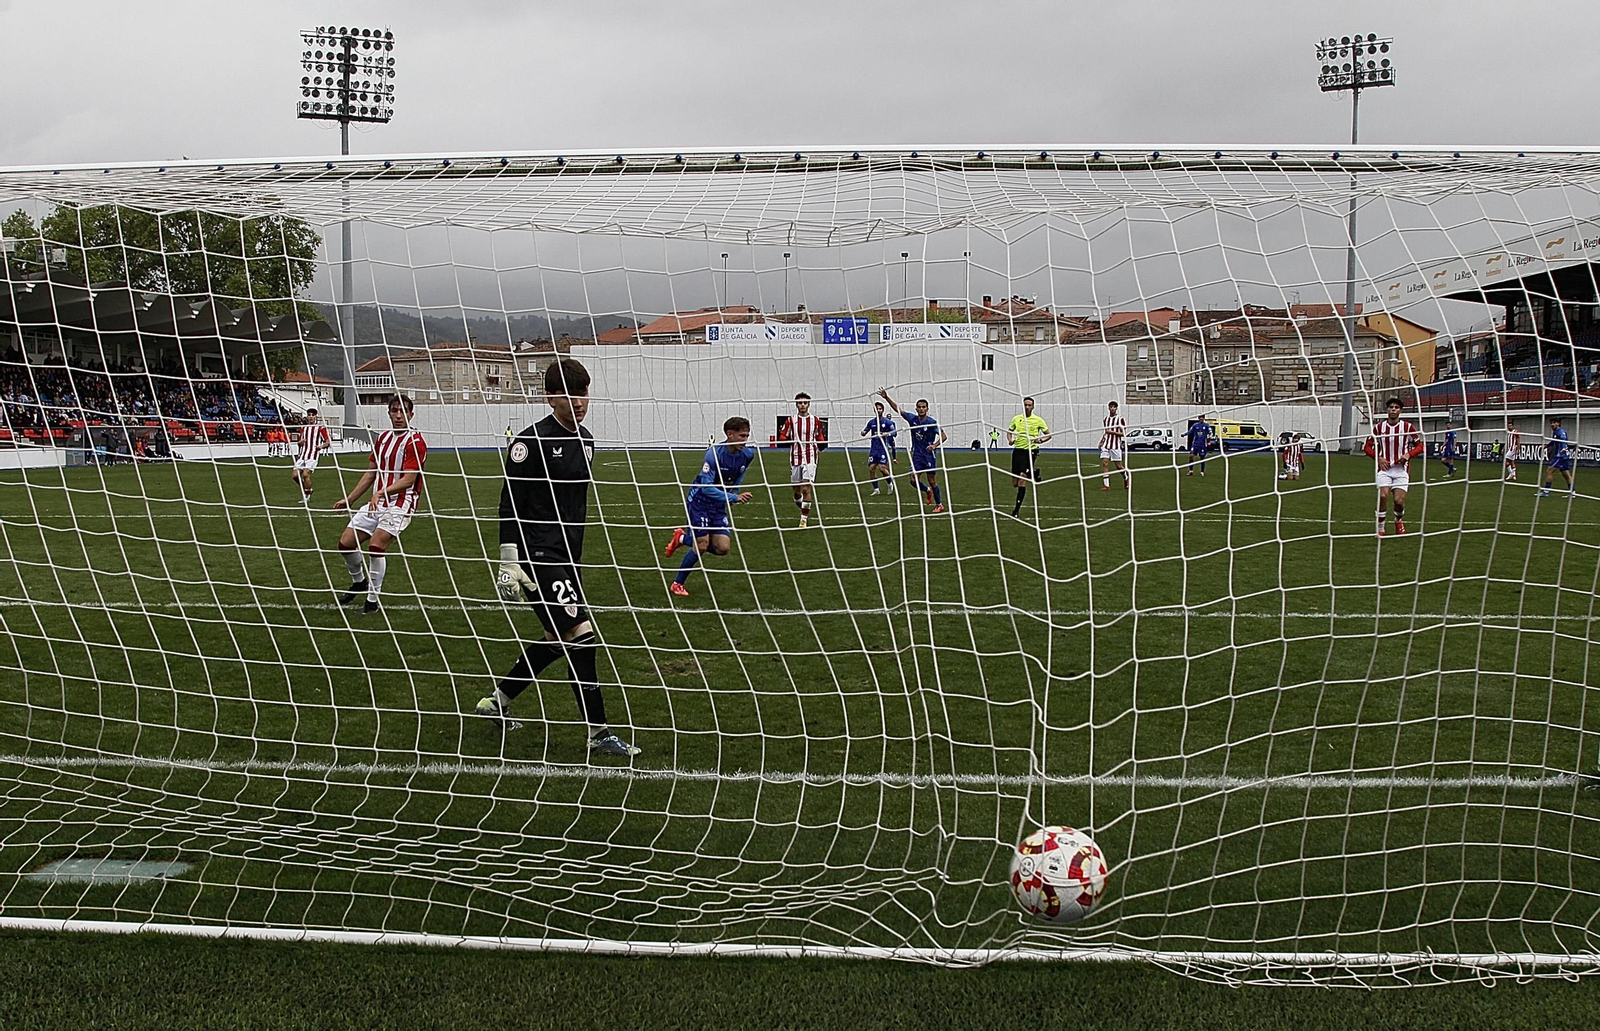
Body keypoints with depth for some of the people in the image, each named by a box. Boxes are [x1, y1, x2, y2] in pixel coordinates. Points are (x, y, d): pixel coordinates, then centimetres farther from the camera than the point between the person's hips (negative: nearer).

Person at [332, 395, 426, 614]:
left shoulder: (415, 442, -11)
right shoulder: (383, 437, 13)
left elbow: (408, 480, -19)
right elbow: (371, 473, 21)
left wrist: (382, 492, -31)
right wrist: (349, 499, 20)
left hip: (400, 504, -7)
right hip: (377, 503, 8)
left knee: (376, 545, -24)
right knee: (346, 542, 1)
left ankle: (372, 601, -10)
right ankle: (359, 582, 29)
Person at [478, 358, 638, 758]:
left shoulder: (585, 440, 11)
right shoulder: (531, 441, -13)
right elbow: (510, 506, -13)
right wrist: (509, 563, -16)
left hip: (567, 557, 9)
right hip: (539, 557, -9)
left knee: (556, 641, 16)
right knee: (582, 637, -14)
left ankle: (497, 701, 35)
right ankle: (598, 733, -7)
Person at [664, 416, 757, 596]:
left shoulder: (748, 454, -8)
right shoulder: (714, 454, -27)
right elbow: (706, 487, -31)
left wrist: (732, 493, 8)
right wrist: (733, 498, -37)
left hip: (719, 504, 6)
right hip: (699, 501, -6)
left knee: (722, 548, -3)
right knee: (701, 546, -10)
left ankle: (683, 538, 22)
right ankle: (677, 584, 10)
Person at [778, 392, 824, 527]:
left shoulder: (815, 420, 6)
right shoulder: (791, 420, 4)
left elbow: (819, 437, 17)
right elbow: (782, 437, 5)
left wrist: (820, 443, -5)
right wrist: (789, 440, -16)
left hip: (810, 458, -1)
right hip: (795, 459, 1)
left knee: (806, 488, -13)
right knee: (797, 490, 7)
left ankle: (804, 518, -7)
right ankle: (805, 512, 34)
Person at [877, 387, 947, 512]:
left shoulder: (932, 422, -11)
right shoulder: (912, 419, 2)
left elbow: (944, 436, -11)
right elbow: (897, 409, 3)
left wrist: (934, 445, -25)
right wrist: (886, 398, -6)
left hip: (929, 455, -4)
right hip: (917, 454, 4)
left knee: (932, 480, -1)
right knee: (914, 480, -4)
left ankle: (939, 504, 12)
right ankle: (928, 491, 26)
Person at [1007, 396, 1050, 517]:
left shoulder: (1038, 420, 0)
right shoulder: (1016, 419, 9)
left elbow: (1048, 434, 6)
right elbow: (1009, 431, 22)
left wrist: (1040, 440, -14)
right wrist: (1010, 439, 0)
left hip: (1031, 451, -4)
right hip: (1017, 450, 4)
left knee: (1022, 477, -15)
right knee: (1015, 483, 4)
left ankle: (1017, 508, -10)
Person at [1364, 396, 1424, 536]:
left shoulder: (1408, 426, 2)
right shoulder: (1379, 427, 4)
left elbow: (1419, 446, 7)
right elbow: (1368, 446, 10)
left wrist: (1408, 454, -11)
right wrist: (1378, 458, -7)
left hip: (1401, 468, 0)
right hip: (1384, 468, 0)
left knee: (1399, 500, -10)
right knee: (1383, 496, -20)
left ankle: (1399, 521, 24)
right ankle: (1380, 528, -6)